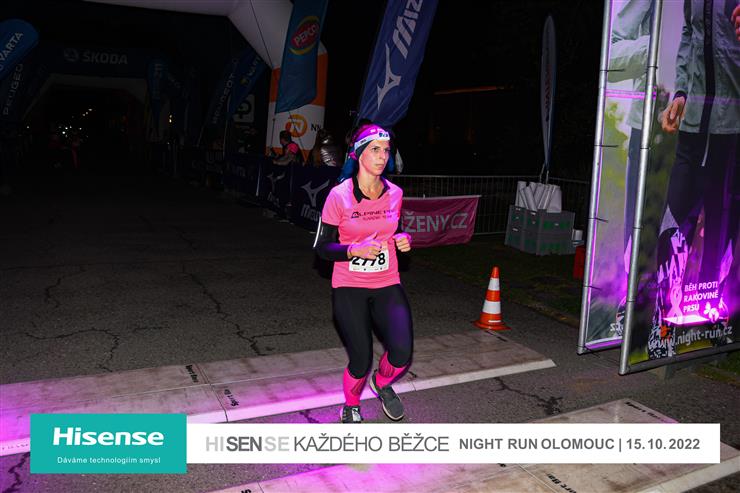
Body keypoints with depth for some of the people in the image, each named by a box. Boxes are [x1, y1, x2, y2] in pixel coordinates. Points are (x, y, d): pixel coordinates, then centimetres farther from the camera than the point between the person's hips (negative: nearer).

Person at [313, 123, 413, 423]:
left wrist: (402, 240, -3)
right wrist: (355, 250, -22)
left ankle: (382, 383, 25)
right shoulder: (339, 195, -11)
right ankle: (351, 406, 32)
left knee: (401, 353, -12)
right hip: (349, 288, -3)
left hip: (387, 286, 3)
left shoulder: (394, 193, 1)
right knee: (361, 362, -2)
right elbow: (322, 247, -6)